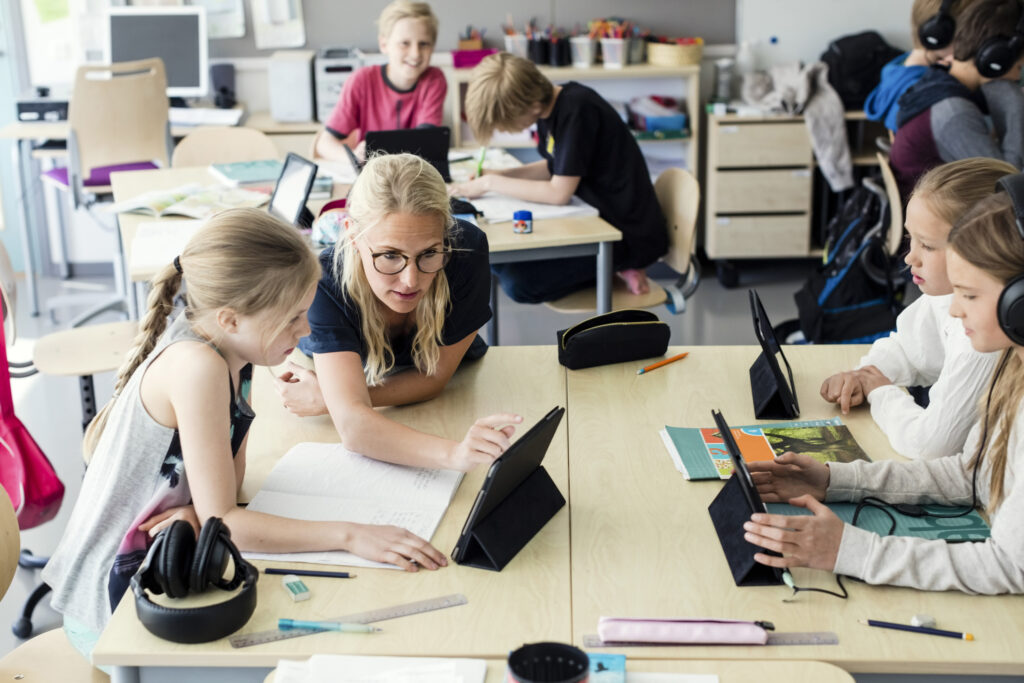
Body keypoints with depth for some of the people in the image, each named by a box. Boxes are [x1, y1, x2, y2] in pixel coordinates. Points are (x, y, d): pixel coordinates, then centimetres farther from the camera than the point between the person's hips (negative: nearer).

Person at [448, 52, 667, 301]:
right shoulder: (551, 105, 3)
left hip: (628, 236, -10)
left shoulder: (577, 111, -24)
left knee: (518, 283, -21)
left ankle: (618, 270, -3)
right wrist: (501, 175, 3)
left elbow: (560, 193, -24)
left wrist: (491, 183, -14)